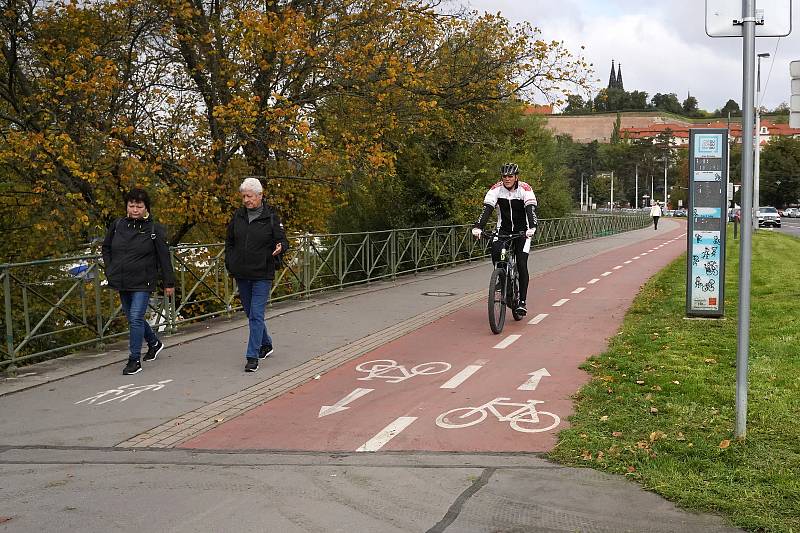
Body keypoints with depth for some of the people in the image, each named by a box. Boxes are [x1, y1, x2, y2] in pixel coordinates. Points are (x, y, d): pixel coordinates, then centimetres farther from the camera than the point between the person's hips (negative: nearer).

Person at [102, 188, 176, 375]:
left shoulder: (154, 229, -7)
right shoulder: (117, 225, 3)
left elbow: (164, 257, -3)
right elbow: (106, 248, 19)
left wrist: (169, 282, -2)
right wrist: (110, 269, 7)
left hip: (143, 283, -5)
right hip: (122, 282, 5)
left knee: (136, 318, -12)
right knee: (132, 318, 16)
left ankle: (134, 360, -2)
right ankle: (154, 343, 40)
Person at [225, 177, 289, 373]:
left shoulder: (271, 217, -6)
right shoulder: (238, 216, 6)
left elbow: (283, 241, -2)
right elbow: (229, 242, 16)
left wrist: (280, 247, -25)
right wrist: (230, 264, 7)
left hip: (262, 275, -5)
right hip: (241, 275, 5)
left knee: (256, 316, -8)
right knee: (251, 314, 16)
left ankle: (252, 357, -5)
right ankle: (266, 344, 35)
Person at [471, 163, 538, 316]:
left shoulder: (525, 189, -16)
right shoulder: (497, 189, -11)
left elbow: (531, 209, -29)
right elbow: (487, 208, -21)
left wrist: (532, 227, -47)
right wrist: (478, 227, -37)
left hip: (522, 231, -2)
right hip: (503, 230, 2)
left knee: (521, 265, -12)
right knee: (495, 252, -26)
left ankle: (522, 301, -4)